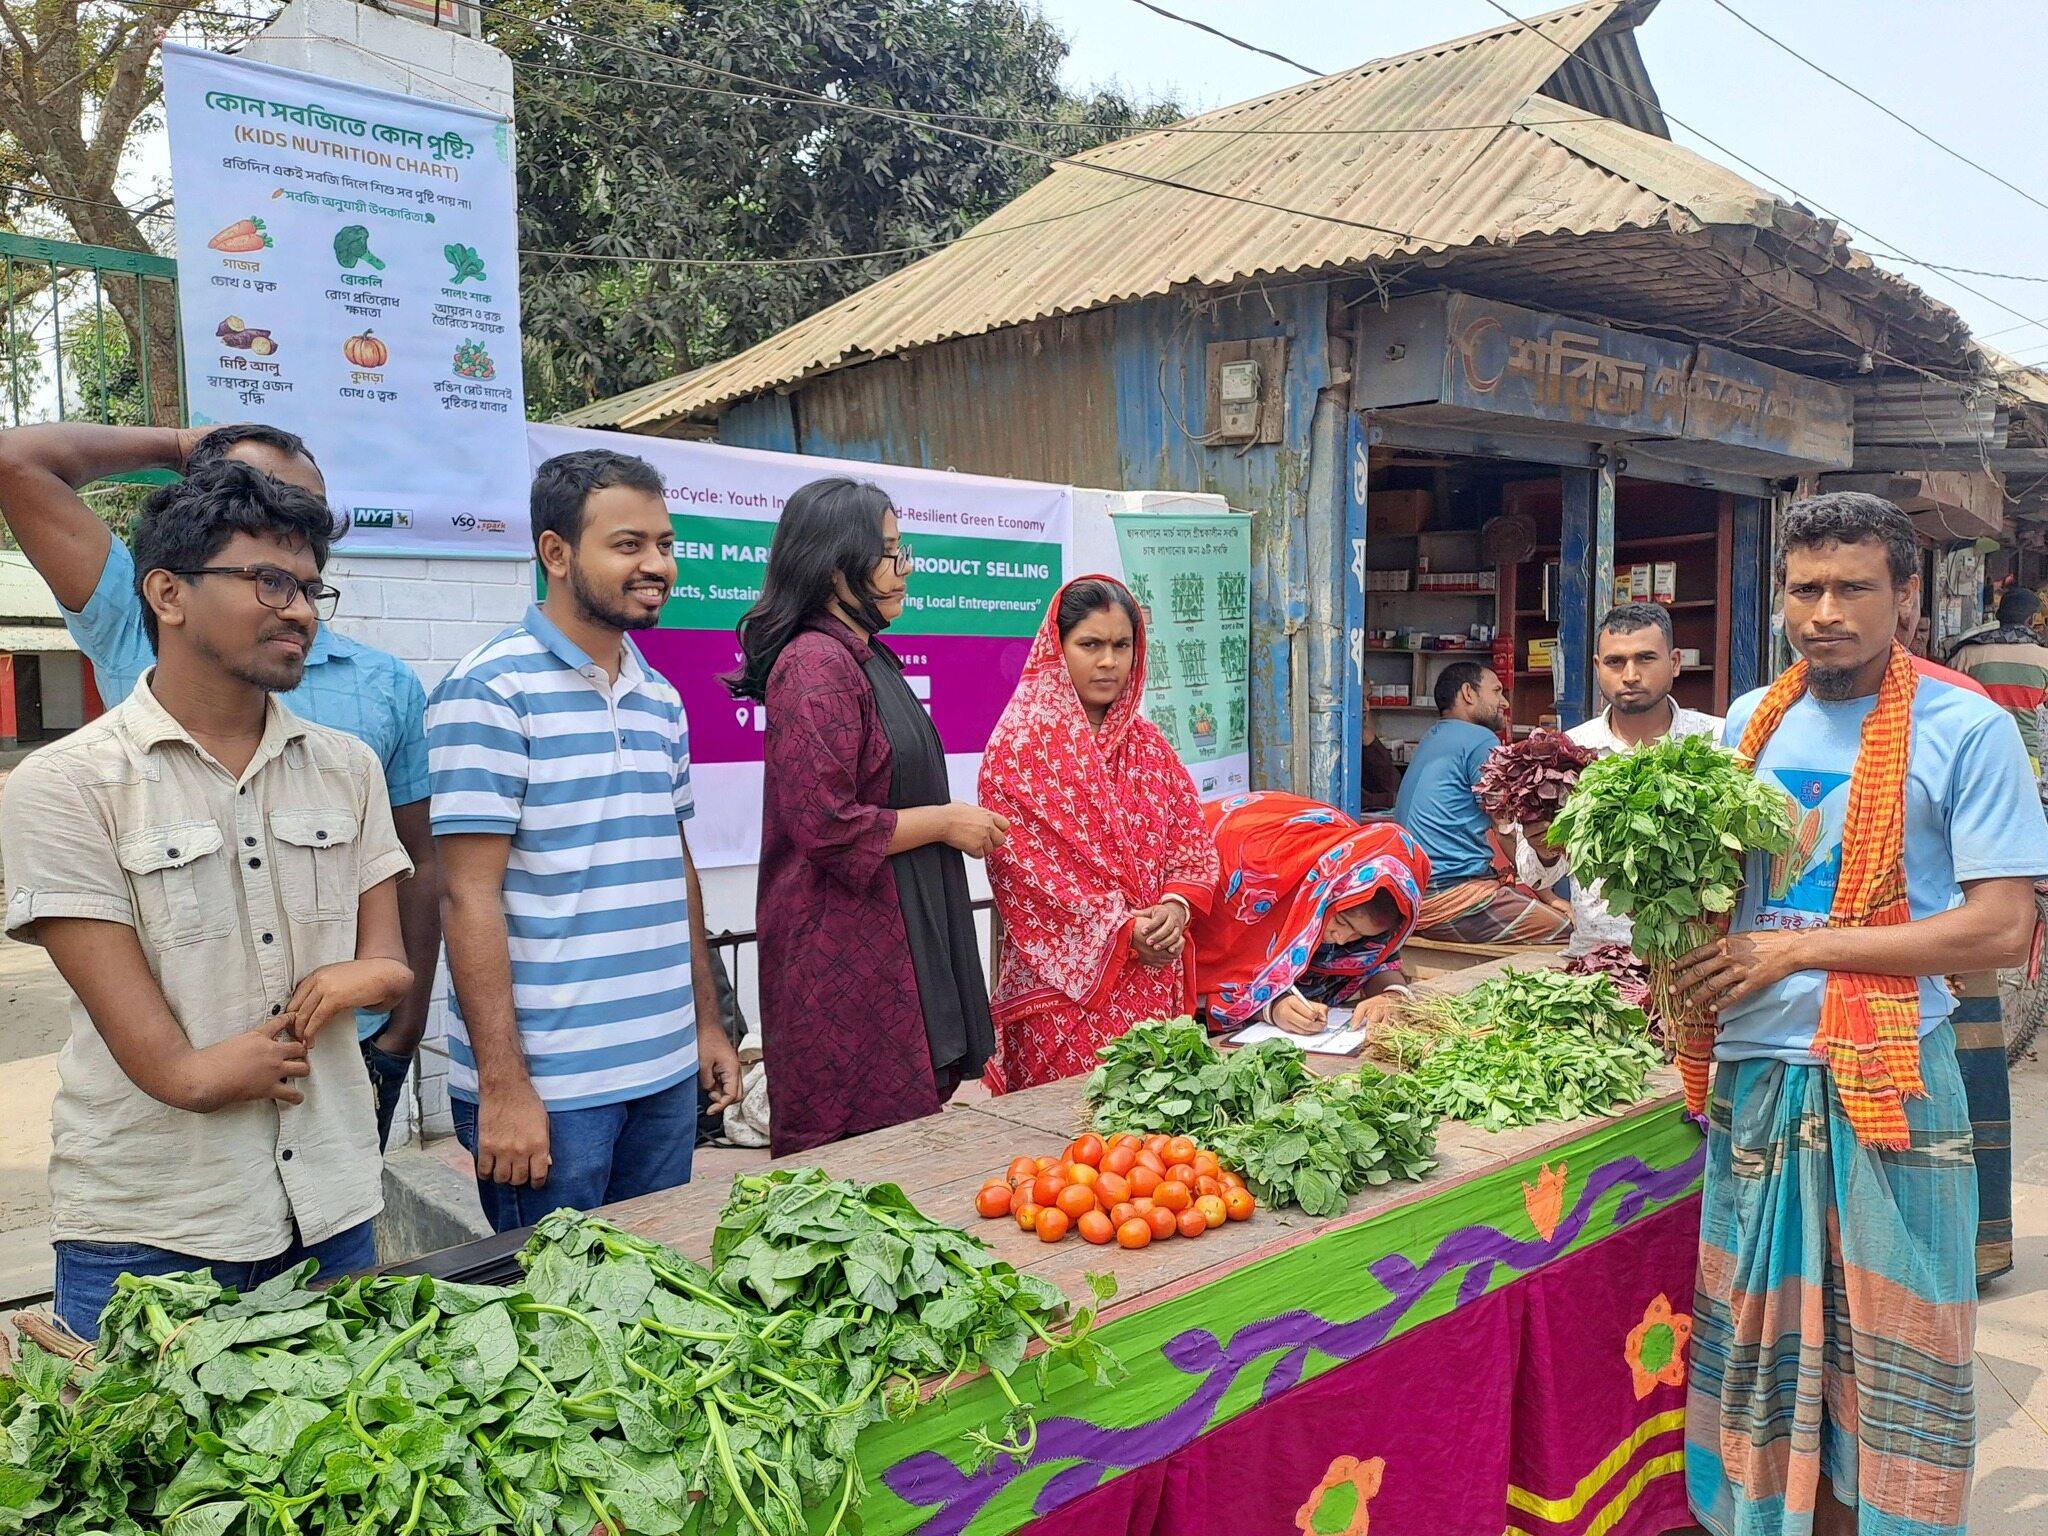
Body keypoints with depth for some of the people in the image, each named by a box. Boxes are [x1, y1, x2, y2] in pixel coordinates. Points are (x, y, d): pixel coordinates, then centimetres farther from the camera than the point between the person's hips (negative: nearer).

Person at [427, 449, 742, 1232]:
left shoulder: (661, 698, 10)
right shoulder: (492, 690, -12)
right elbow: (468, 895, -14)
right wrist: (501, 1085, -16)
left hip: (669, 1073, 7)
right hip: (547, 1084, -7)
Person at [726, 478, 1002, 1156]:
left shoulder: (864, 656, 14)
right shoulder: (815, 666, -17)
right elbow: (828, 826, -23)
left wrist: (958, 820, 17)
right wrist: (946, 822, -12)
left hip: (895, 939, 10)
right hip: (844, 945, -10)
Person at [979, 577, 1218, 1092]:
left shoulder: (1145, 741, 13)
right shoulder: (1019, 744, -5)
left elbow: (1192, 839, 11)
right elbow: (1024, 863, -11)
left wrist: (1176, 905, -10)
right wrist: (1121, 929, -14)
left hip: (1155, 974, 5)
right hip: (1064, 977, -5)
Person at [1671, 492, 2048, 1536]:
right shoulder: (1750, 724, 8)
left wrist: (1798, 949, -17)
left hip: (1887, 1081, -4)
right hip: (1754, 1071, 4)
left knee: (1884, 1341, 7)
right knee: (1764, 1330, 13)